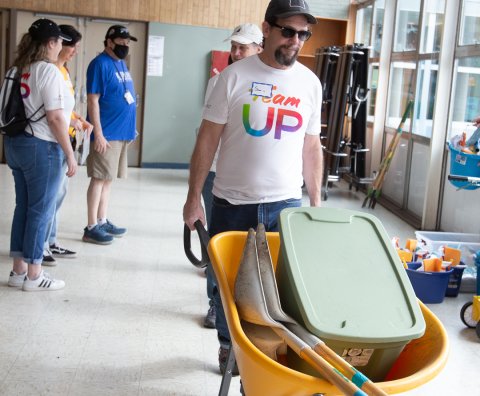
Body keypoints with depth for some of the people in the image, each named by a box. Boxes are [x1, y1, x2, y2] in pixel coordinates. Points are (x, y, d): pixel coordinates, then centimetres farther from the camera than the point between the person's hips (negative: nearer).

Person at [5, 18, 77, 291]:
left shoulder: (21, 69, 11)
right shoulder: (49, 71, -13)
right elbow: (54, 118, -18)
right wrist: (70, 155, -13)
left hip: (16, 143, 8)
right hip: (41, 147, -8)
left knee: (23, 207, 13)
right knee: (41, 210, 1)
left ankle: (19, 270, 21)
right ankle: (34, 276, 9)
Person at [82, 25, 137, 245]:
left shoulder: (121, 63, 15)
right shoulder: (100, 64, -11)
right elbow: (92, 100, -16)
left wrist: (129, 128, 19)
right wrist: (98, 133, -20)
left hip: (121, 132, 9)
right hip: (107, 134, -8)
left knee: (108, 179, 14)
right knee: (99, 179, -5)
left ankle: (102, 222, 22)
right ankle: (91, 228, 0)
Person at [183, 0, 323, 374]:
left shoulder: (310, 83, 4)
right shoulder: (235, 76, -5)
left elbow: (312, 147, 11)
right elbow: (208, 139, -3)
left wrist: (316, 204, 10)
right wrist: (194, 198, -4)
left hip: (286, 204, 2)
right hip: (232, 203, -1)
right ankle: (228, 345, 33)